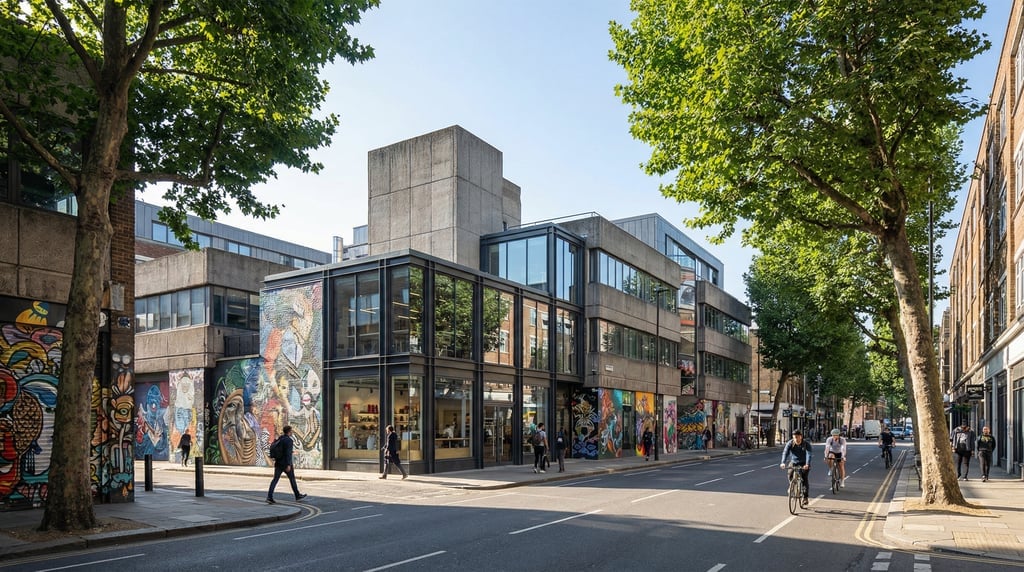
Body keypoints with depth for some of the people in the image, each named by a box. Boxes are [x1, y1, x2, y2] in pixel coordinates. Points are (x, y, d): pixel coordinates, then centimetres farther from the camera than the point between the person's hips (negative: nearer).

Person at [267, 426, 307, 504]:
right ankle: (297, 495, 22)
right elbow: (288, 453, -23)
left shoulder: (279, 438, 9)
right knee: (292, 479, 8)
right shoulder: (289, 440, -16)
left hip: (278, 463, 7)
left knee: (275, 479, 2)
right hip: (285, 464, -7)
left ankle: (269, 497, -11)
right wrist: (288, 465, -24)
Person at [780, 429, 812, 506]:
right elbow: (785, 452, -23)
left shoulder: (806, 444, -16)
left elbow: (808, 455, -29)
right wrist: (783, 463, -39)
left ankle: (805, 497, -8)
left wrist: (807, 464, -47)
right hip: (793, 463, 2)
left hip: (804, 464, -2)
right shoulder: (790, 443, -12)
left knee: (805, 479, -17)